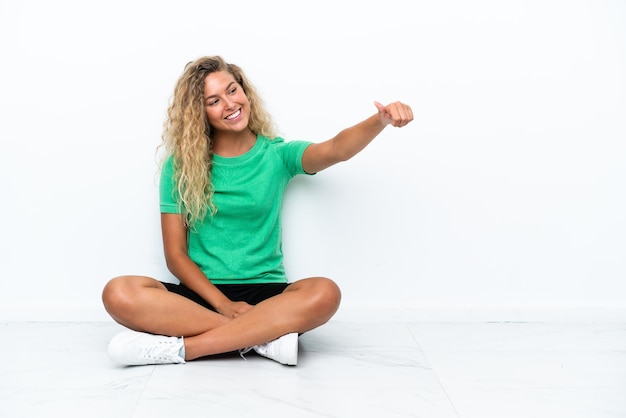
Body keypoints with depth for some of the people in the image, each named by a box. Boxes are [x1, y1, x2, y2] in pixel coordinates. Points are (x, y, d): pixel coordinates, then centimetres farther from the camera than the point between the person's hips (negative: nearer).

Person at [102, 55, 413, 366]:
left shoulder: (277, 154, 6)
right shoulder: (180, 165, 5)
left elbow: (336, 149, -14)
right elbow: (175, 253, 1)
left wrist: (381, 120, -35)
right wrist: (224, 305, -14)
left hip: (265, 291, 0)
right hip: (202, 292, 1)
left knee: (324, 293, -31)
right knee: (119, 293, -26)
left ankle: (180, 348, -25)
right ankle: (265, 337, -25)